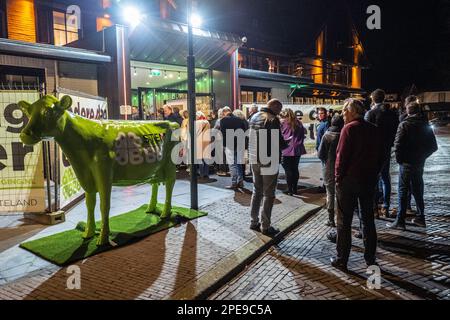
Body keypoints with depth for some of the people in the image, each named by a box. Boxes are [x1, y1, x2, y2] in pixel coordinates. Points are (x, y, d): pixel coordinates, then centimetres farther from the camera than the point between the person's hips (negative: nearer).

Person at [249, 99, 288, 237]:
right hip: (269, 162, -7)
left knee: (257, 192, 18)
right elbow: (280, 143, -17)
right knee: (268, 195, 3)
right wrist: (287, 143, 2)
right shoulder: (273, 119, -15)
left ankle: (254, 222, 24)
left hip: (255, 160, 7)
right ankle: (265, 226, 8)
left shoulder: (254, 117, 8)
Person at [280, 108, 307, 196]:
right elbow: (303, 134, 10)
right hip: (297, 150, 4)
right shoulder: (298, 123, 6)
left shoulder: (282, 123, -6)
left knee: (288, 170, 2)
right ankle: (295, 189, 19)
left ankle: (290, 189, 2)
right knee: (295, 169, 13)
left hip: (286, 150, -4)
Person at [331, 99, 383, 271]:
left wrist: (338, 177, -7)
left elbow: (342, 156, -17)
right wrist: (373, 173, 15)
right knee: (368, 220, 15)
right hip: (369, 180, 6)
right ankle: (370, 259, 23)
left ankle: (341, 260, 10)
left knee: (344, 221, 3)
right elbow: (380, 156, 10)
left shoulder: (349, 128, -13)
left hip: (349, 180, -6)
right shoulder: (374, 129, 6)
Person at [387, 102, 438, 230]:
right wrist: (422, 156, 15)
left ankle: (400, 221, -1)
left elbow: (397, 145, -18)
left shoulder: (404, 125, -11)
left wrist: (399, 159, -5)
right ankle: (420, 218, 24)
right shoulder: (426, 125, 6)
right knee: (418, 190, 16)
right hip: (420, 163, 6)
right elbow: (434, 146, 9)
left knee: (403, 191, -1)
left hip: (407, 163, -5)